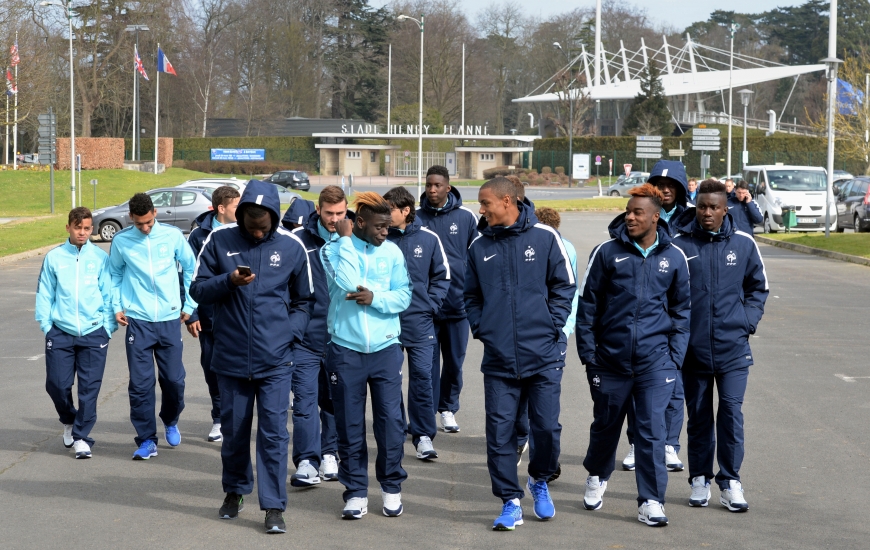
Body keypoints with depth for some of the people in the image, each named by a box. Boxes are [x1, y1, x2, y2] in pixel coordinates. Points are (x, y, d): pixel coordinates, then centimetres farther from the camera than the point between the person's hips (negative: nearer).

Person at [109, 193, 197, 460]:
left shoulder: (173, 236, -2)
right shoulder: (121, 240, -2)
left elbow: (190, 268, 9)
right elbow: (115, 274, 12)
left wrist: (189, 305, 9)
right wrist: (116, 306, 3)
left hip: (170, 319, 0)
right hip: (138, 320, 0)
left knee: (174, 379, 4)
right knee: (140, 384, -3)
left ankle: (170, 422, 33)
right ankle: (147, 440, 6)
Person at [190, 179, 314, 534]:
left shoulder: (291, 247, 1)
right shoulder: (220, 241, 0)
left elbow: (304, 300, 12)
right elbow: (198, 289, 1)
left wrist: (291, 333, -2)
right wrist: (228, 280, -17)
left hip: (275, 359, -1)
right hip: (230, 357, 1)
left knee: (274, 431, -6)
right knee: (233, 429, 12)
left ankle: (274, 507, -2)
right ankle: (234, 491, 33)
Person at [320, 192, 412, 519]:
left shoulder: (392, 252, 2)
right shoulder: (334, 249, -3)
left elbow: (404, 296, -1)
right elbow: (348, 283, -20)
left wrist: (375, 298, -18)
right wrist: (347, 239, -12)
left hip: (386, 349, 1)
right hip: (345, 350, -1)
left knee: (391, 421, 1)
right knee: (350, 425, 5)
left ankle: (392, 487, 17)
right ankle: (356, 491, 16)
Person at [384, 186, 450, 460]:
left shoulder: (428, 239, -1)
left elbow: (441, 276, 8)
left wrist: (431, 305, -1)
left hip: (419, 320, 0)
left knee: (422, 374, -4)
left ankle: (423, 435, 2)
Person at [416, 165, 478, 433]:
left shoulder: (466, 217, 1)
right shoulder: (416, 218, 0)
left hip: (458, 301, 1)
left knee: (455, 360, 9)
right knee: (427, 359, 2)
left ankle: (448, 409, 23)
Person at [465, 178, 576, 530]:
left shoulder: (544, 237, -3)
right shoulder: (479, 248, 7)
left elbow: (564, 286, 2)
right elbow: (471, 296, 17)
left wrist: (552, 326, -6)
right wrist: (480, 328, 2)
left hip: (544, 355, -2)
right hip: (498, 356, 2)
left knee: (547, 427, 0)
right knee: (499, 432, -1)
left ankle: (539, 480, 28)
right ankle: (511, 503, 10)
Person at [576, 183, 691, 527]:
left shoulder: (674, 257, 3)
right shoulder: (607, 253, -1)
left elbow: (681, 309, 12)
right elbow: (587, 304, 3)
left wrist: (676, 355, 4)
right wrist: (588, 353, -1)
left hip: (655, 361, 0)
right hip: (611, 358, 0)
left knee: (652, 429, -6)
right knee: (606, 424, 14)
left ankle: (651, 501, 0)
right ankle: (597, 476, 40)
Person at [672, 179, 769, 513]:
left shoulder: (743, 244, 0)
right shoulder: (680, 245, -6)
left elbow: (758, 287, 13)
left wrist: (748, 322, 1)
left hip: (733, 347, 0)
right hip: (693, 348, 0)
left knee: (732, 412, -6)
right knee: (699, 416, 10)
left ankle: (731, 481, 3)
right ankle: (700, 479, 21)